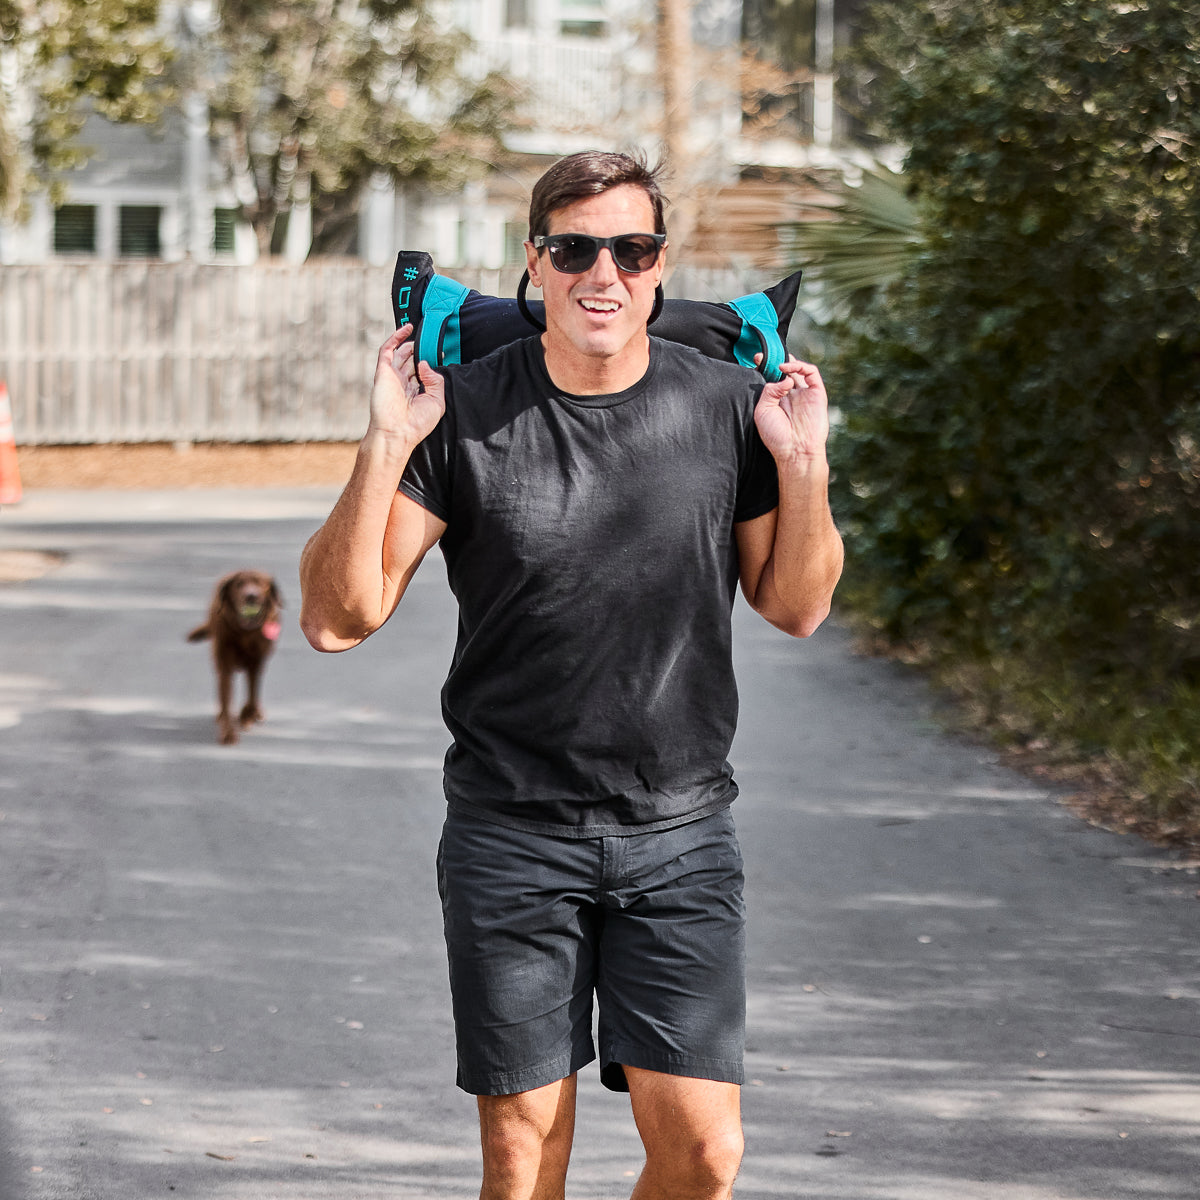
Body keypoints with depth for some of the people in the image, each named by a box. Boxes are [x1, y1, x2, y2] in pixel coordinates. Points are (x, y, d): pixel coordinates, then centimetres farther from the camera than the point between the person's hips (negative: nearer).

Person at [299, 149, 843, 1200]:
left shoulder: (728, 410, 0)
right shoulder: (460, 415, -5)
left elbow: (794, 606, 11)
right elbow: (337, 618, -7)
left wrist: (803, 467, -4)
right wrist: (384, 451, -18)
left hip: (681, 837, 1)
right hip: (510, 837, -1)